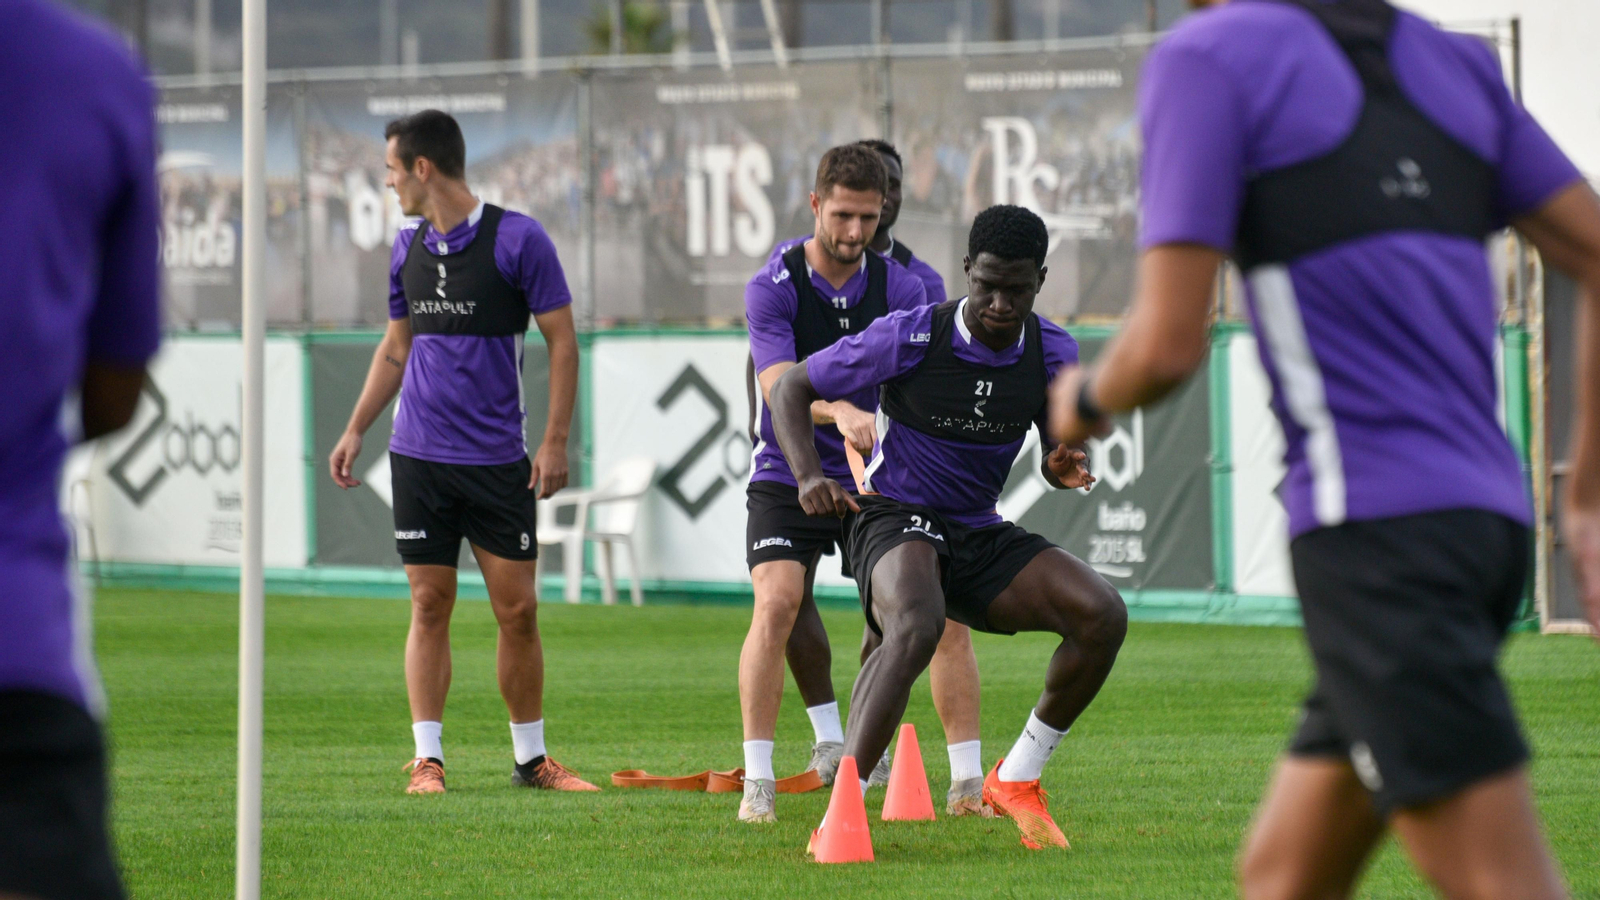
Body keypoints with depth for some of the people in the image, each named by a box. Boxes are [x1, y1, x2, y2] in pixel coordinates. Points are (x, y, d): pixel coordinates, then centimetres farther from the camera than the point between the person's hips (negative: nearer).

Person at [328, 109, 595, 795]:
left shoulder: (517, 239, -6)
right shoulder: (408, 248, 10)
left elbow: (562, 341, -3)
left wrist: (555, 442, -9)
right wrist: (355, 430, 16)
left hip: (498, 457, -4)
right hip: (419, 455, 4)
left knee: (518, 609, -1)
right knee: (430, 607, 1)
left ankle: (531, 758, 11)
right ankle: (427, 759, 3)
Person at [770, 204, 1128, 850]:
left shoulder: (1052, 353, -3)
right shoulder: (910, 337, -16)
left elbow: (1055, 448, 10)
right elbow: (791, 388, -6)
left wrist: (1063, 467, -16)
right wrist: (808, 474, -23)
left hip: (980, 534, 5)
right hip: (892, 518, -5)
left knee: (1103, 616, -16)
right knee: (916, 627, -39)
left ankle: (1017, 779, 2)